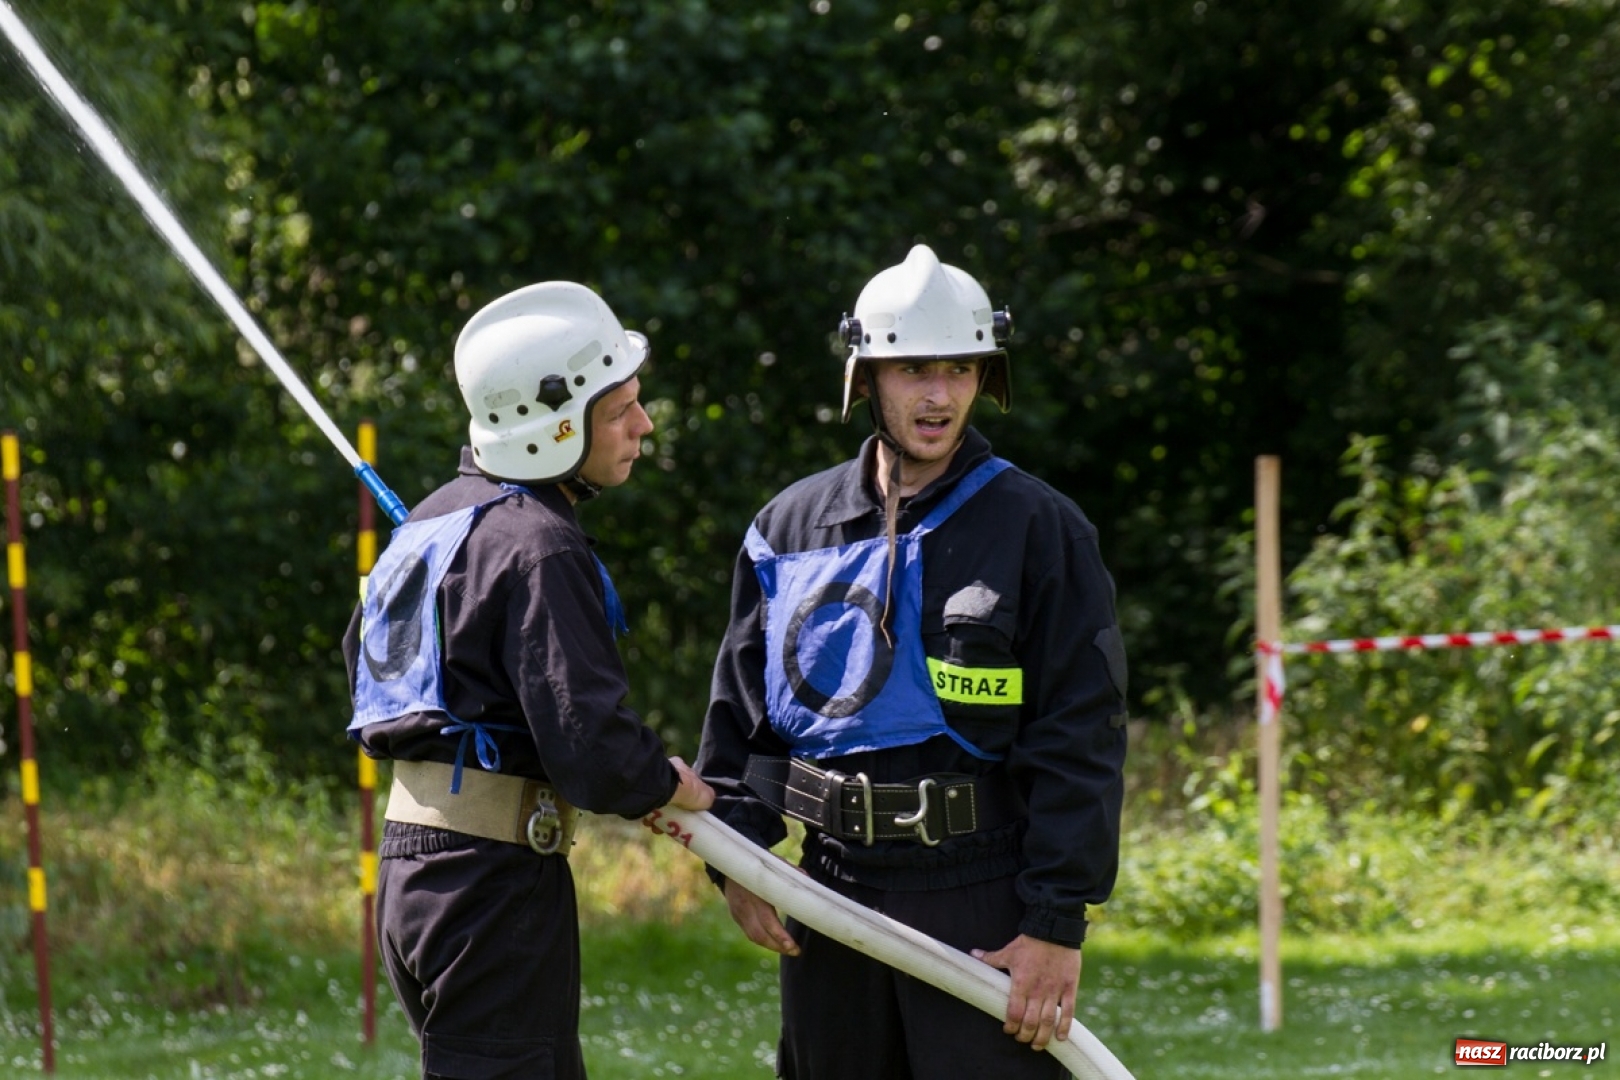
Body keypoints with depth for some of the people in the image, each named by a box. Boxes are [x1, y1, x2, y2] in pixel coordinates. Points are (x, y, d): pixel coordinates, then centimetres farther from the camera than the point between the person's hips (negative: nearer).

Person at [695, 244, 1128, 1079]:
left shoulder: (1039, 529, -2)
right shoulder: (790, 526, 11)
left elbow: (1080, 739, -6)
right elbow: (740, 707, 16)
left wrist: (1058, 923, -11)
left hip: (980, 898, -5)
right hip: (832, 885, 5)